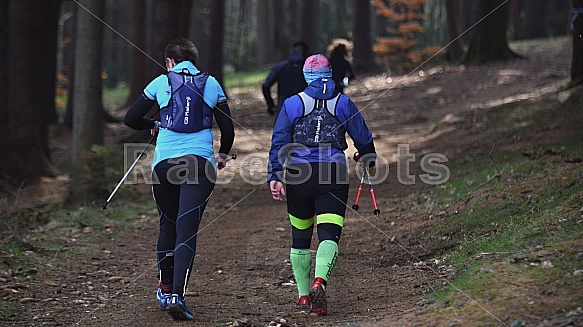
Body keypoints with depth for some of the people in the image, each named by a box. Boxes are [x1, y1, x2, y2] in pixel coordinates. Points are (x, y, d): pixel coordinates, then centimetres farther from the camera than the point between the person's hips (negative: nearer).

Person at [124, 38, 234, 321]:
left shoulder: (161, 82, 9)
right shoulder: (211, 84, 11)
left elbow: (131, 119, 9)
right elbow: (228, 128, 13)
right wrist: (222, 155, 32)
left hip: (164, 162, 1)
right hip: (200, 162, -1)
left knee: (168, 225, 19)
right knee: (187, 229, -7)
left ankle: (165, 290, 29)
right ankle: (177, 296, -20)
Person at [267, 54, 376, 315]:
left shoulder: (292, 104, 7)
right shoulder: (344, 104, 8)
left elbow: (279, 142, 1)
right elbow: (363, 138, 16)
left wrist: (274, 177, -3)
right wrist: (369, 161, 36)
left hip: (298, 174, 1)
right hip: (334, 172, -1)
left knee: (300, 236, 15)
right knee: (329, 235, -6)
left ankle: (303, 295, 21)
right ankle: (320, 281, -33)